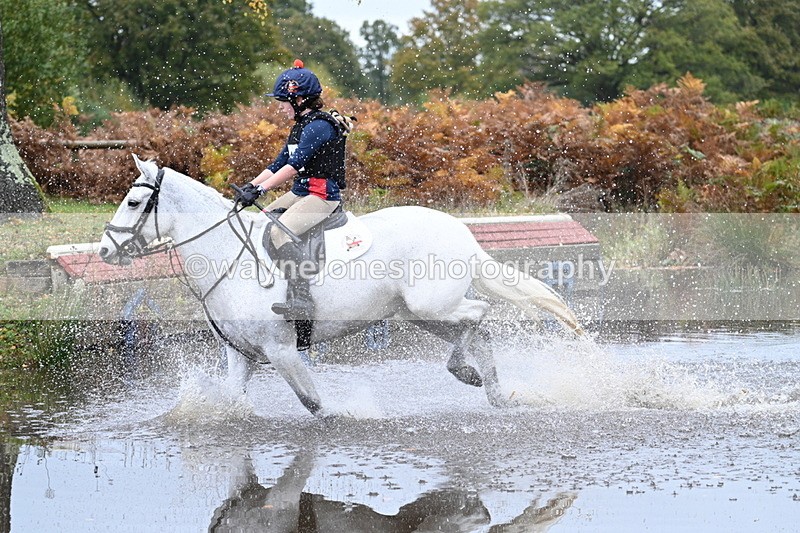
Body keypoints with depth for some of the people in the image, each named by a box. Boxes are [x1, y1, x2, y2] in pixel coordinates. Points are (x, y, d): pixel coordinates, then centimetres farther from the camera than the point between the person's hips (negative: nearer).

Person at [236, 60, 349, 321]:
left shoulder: (319, 126, -16)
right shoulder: (300, 127, 16)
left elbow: (295, 165, -25)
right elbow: (279, 164, 19)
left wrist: (260, 189, -28)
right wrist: (250, 186, 7)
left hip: (323, 196, -11)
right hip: (299, 193, 11)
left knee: (279, 232, -31)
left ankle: (301, 299, -41)